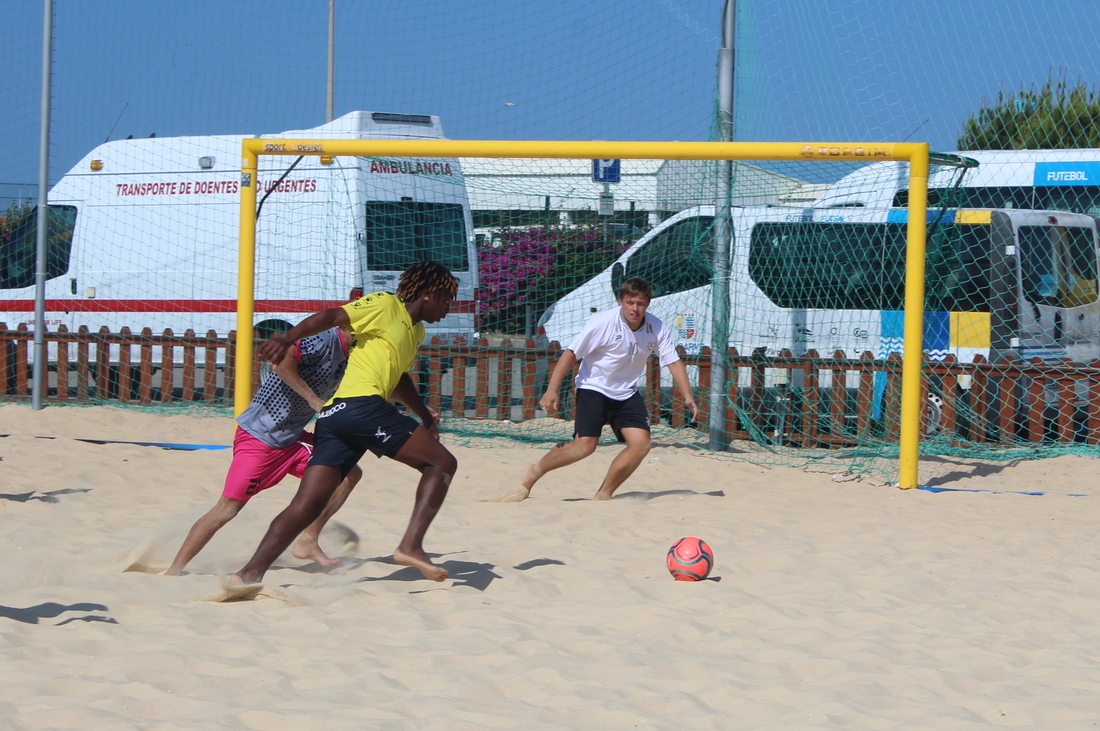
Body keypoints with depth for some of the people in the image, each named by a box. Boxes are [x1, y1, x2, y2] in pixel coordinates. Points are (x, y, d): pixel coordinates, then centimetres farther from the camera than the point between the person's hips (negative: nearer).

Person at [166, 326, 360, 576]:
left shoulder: (347, 360, 9)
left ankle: (307, 542, 6)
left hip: (291, 437, 9)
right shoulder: (325, 339, -17)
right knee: (227, 509, -11)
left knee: (349, 474, 0)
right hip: (259, 436, -9)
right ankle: (174, 570, -2)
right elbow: (281, 359, -31)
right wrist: (312, 398, -26)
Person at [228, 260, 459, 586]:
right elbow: (330, 316, -9)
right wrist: (287, 338, -24)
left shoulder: (416, 331, 30)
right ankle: (411, 545, -16)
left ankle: (250, 573, -12)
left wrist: (425, 416, 54)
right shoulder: (386, 306, 4)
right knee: (442, 462, -4)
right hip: (362, 404, -9)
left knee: (305, 508, -2)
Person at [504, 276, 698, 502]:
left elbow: (674, 362, -2)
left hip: (627, 394, 5)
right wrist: (552, 391, -20)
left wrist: (688, 397, -14)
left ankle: (604, 494, 1)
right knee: (585, 445, -19)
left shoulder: (656, 328, -6)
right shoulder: (603, 322, -18)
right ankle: (533, 473, 1)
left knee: (641, 443, -13)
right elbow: (571, 354, -15)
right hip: (594, 388, -5)